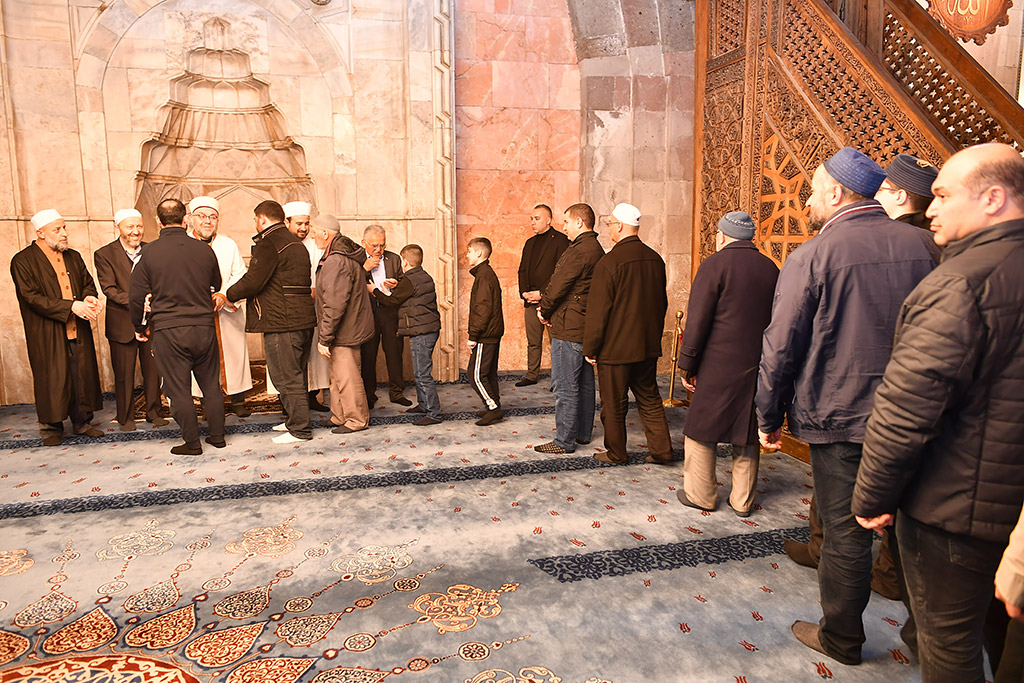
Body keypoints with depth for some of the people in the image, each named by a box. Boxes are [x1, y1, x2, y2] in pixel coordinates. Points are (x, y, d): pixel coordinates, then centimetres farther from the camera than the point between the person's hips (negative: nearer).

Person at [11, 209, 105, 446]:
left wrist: (90, 298, -9)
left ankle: (82, 421, 21)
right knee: (52, 379, 0)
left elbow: (87, 282, 16)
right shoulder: (23, 261, -5)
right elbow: (32, 297, -12)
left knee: (83, 374, 8)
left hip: (78, 329, 5)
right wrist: (71, 306, -21)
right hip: (47, 334, -5)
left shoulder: (73, 257, 13)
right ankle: (51, 427, 14)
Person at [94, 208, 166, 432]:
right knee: (124, 373, 6)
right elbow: (109, 289, -12)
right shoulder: (104, 254, -3)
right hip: (122, 323, -3)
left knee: (153, 369, 10)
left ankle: (154, 412, 25)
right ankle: (125, 417, 21)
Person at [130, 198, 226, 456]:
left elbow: (136, 295, -2)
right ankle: (217, 436, 22)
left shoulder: (149, 252, -7)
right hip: (204, 327, 3)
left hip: (169, 330, -2)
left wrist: (140, 327, 13)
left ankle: (192, 443, 14)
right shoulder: (204, 249, -1)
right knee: (211, 386, 13)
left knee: (179, 390, 7)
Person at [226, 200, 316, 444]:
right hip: (304, 318, 10)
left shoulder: (268, 244, -11)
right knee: (297, 375, 17)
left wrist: (228, 295, 1)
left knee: (286, 377, -3)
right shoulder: (296, 243, 19)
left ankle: (299, 429, 2)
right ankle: (295, 420, 28)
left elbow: (253, 281, -18)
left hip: (281, 322, -10)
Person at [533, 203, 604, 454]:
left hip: (568, 329, -10)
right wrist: (546, 306, 8)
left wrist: (543, 309, -2)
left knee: (564, 386, -3)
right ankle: (583, 432, 28)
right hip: (586, 327, 10)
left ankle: (565, 441, 4)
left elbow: (558, 285, -18)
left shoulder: (579, 251, -19)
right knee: (584, 383, 16)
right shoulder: (597, 250, 14)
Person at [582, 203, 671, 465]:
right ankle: (662, 450, 23)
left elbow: (598, 311, -16)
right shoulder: (655, 259, 3)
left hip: (616, 348, -6)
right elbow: (662, 303, 13)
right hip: (648, 346, 7)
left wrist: (590, 348, -6)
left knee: (614, 404, 8)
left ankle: (616, 453, 22)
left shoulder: (609, 262, -18)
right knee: (649, 399, 18)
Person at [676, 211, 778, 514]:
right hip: (757, 365, 6)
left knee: (701, 430, 9)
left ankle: (700, 495, 19)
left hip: (719, 365, -5)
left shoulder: (714, 264, -10)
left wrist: (687, 364, -4)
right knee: (748, 434, 14)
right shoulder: (771, 269, 7)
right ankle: (743, 500, 23)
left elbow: (697, 321, -12)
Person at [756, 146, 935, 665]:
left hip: (838, 416, -5)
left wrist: (769, 417, -2)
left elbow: (781, 347, -13)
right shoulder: (918, 246, 2)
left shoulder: (811, 257, -14)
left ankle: (841, 638, 26)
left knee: (846, 530, 8)